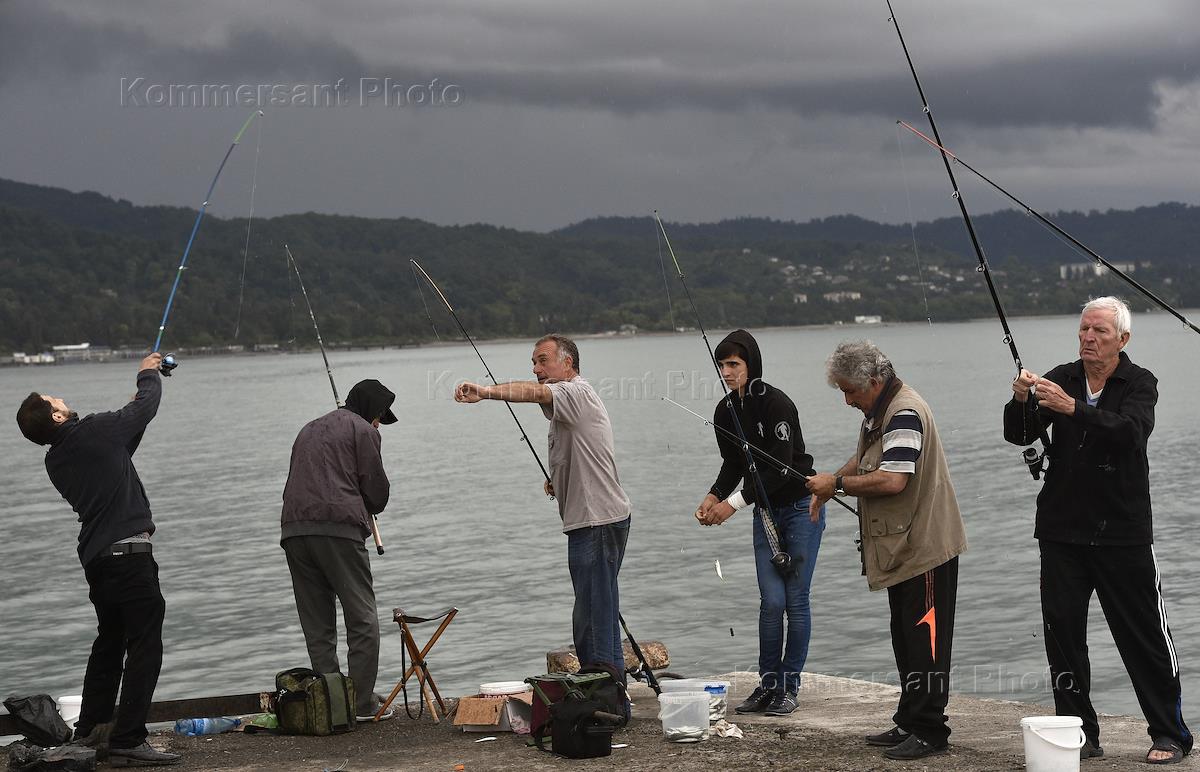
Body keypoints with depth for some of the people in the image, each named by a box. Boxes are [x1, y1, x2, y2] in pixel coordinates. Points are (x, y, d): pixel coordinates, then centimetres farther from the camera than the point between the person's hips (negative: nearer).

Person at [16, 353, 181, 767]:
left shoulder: (56, 460, 11)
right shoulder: (92, 430, -11)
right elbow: (146, 407, 3)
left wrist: (140, 393, 32)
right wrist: (148, 375, 24)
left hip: (95, 557, 9)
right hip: (128, 551, -9)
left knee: (109, 643, 22)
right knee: (144, 644, -6)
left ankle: (89, 733, 29)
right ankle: (128, 741, -10)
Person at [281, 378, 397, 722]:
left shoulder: (309, 429, 28)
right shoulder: (362, 430, 6)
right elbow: (378, 491, 2)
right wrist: (366, 511, 24)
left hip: (293, 531, 7)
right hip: (338, 529, -6)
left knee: (317, 626, 8)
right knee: (362, 619, -1)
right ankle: (363, 703, -4)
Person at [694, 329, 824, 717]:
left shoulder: (776, 403, -20)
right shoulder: (725, 412, 2)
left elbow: (781, 466, -24)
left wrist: (734, 503, -25)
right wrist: (714, 495, -8)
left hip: (801, 507, -6)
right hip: (765, 511, 6)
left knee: (795, 598, -2)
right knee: (772, 601, 1)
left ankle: (790, 686, 6)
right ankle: (768, 684, 9)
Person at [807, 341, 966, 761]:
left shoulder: (905, 414, -19)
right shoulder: (879, 410, 13)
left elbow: (892, 480, -28)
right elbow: (864, 459, 29)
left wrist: (837, 483, -16)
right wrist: (830, 481, 11)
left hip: (925, 548, -11)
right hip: (901, 548, 11)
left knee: (924, 640, -5)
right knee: (906, 640, 15)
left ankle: (928, 730, 0)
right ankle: (909, 723, 23)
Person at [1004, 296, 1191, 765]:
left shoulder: (1139, 384, -2)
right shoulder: (1060, 380, 8)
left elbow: (1130, 431, -22)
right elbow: (1018, 436, 0)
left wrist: (1072, 408, -35)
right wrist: (1020, 401, -22)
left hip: (1123, 533, -3)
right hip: (1062, 530, 3)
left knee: (1145, 636, 0)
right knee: (1062, 630, 2)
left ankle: (1170, 735, 10)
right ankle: (1079, 732, 12)